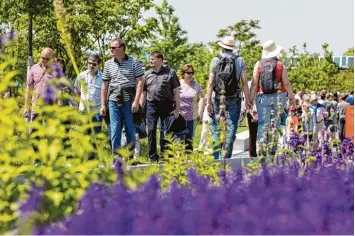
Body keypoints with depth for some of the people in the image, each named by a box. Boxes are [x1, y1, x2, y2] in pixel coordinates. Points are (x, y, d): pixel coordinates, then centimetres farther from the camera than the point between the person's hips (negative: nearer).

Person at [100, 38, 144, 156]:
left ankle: (131, 157, 15)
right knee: (115, 130, 0)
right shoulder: (108, 64, 11)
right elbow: (105, 85, 14)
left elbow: (139, 82, -4)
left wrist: (136, 101, -12)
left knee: (130, 130, 5)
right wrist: (103, 104, 9)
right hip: (114, 101, 3)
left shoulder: (134, 62, 0)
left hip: (129, 100, -2)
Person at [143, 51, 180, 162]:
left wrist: (177, 108, -2)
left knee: (165, 131, 1)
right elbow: (143, 92, 14)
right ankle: (153, 156, 11)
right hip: (151, 105, 3)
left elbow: (176, 91, 3)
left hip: (166, 105, -3)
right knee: (151, 131, 3)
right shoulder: (147, 74, 11)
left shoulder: (170, 72, 3)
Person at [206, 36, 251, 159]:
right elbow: (244, 81, -5)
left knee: (216, 128, 8)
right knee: (231, 128, 4)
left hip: (218, 99, 0)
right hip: (234, 99, 0)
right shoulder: (240, 60, 1)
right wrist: (247, 99, -1)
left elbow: (211, 82, -4)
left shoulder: (215, 60, 0)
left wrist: (208, 101, -3)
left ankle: (215, 156, 6)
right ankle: (226, 156, 2)